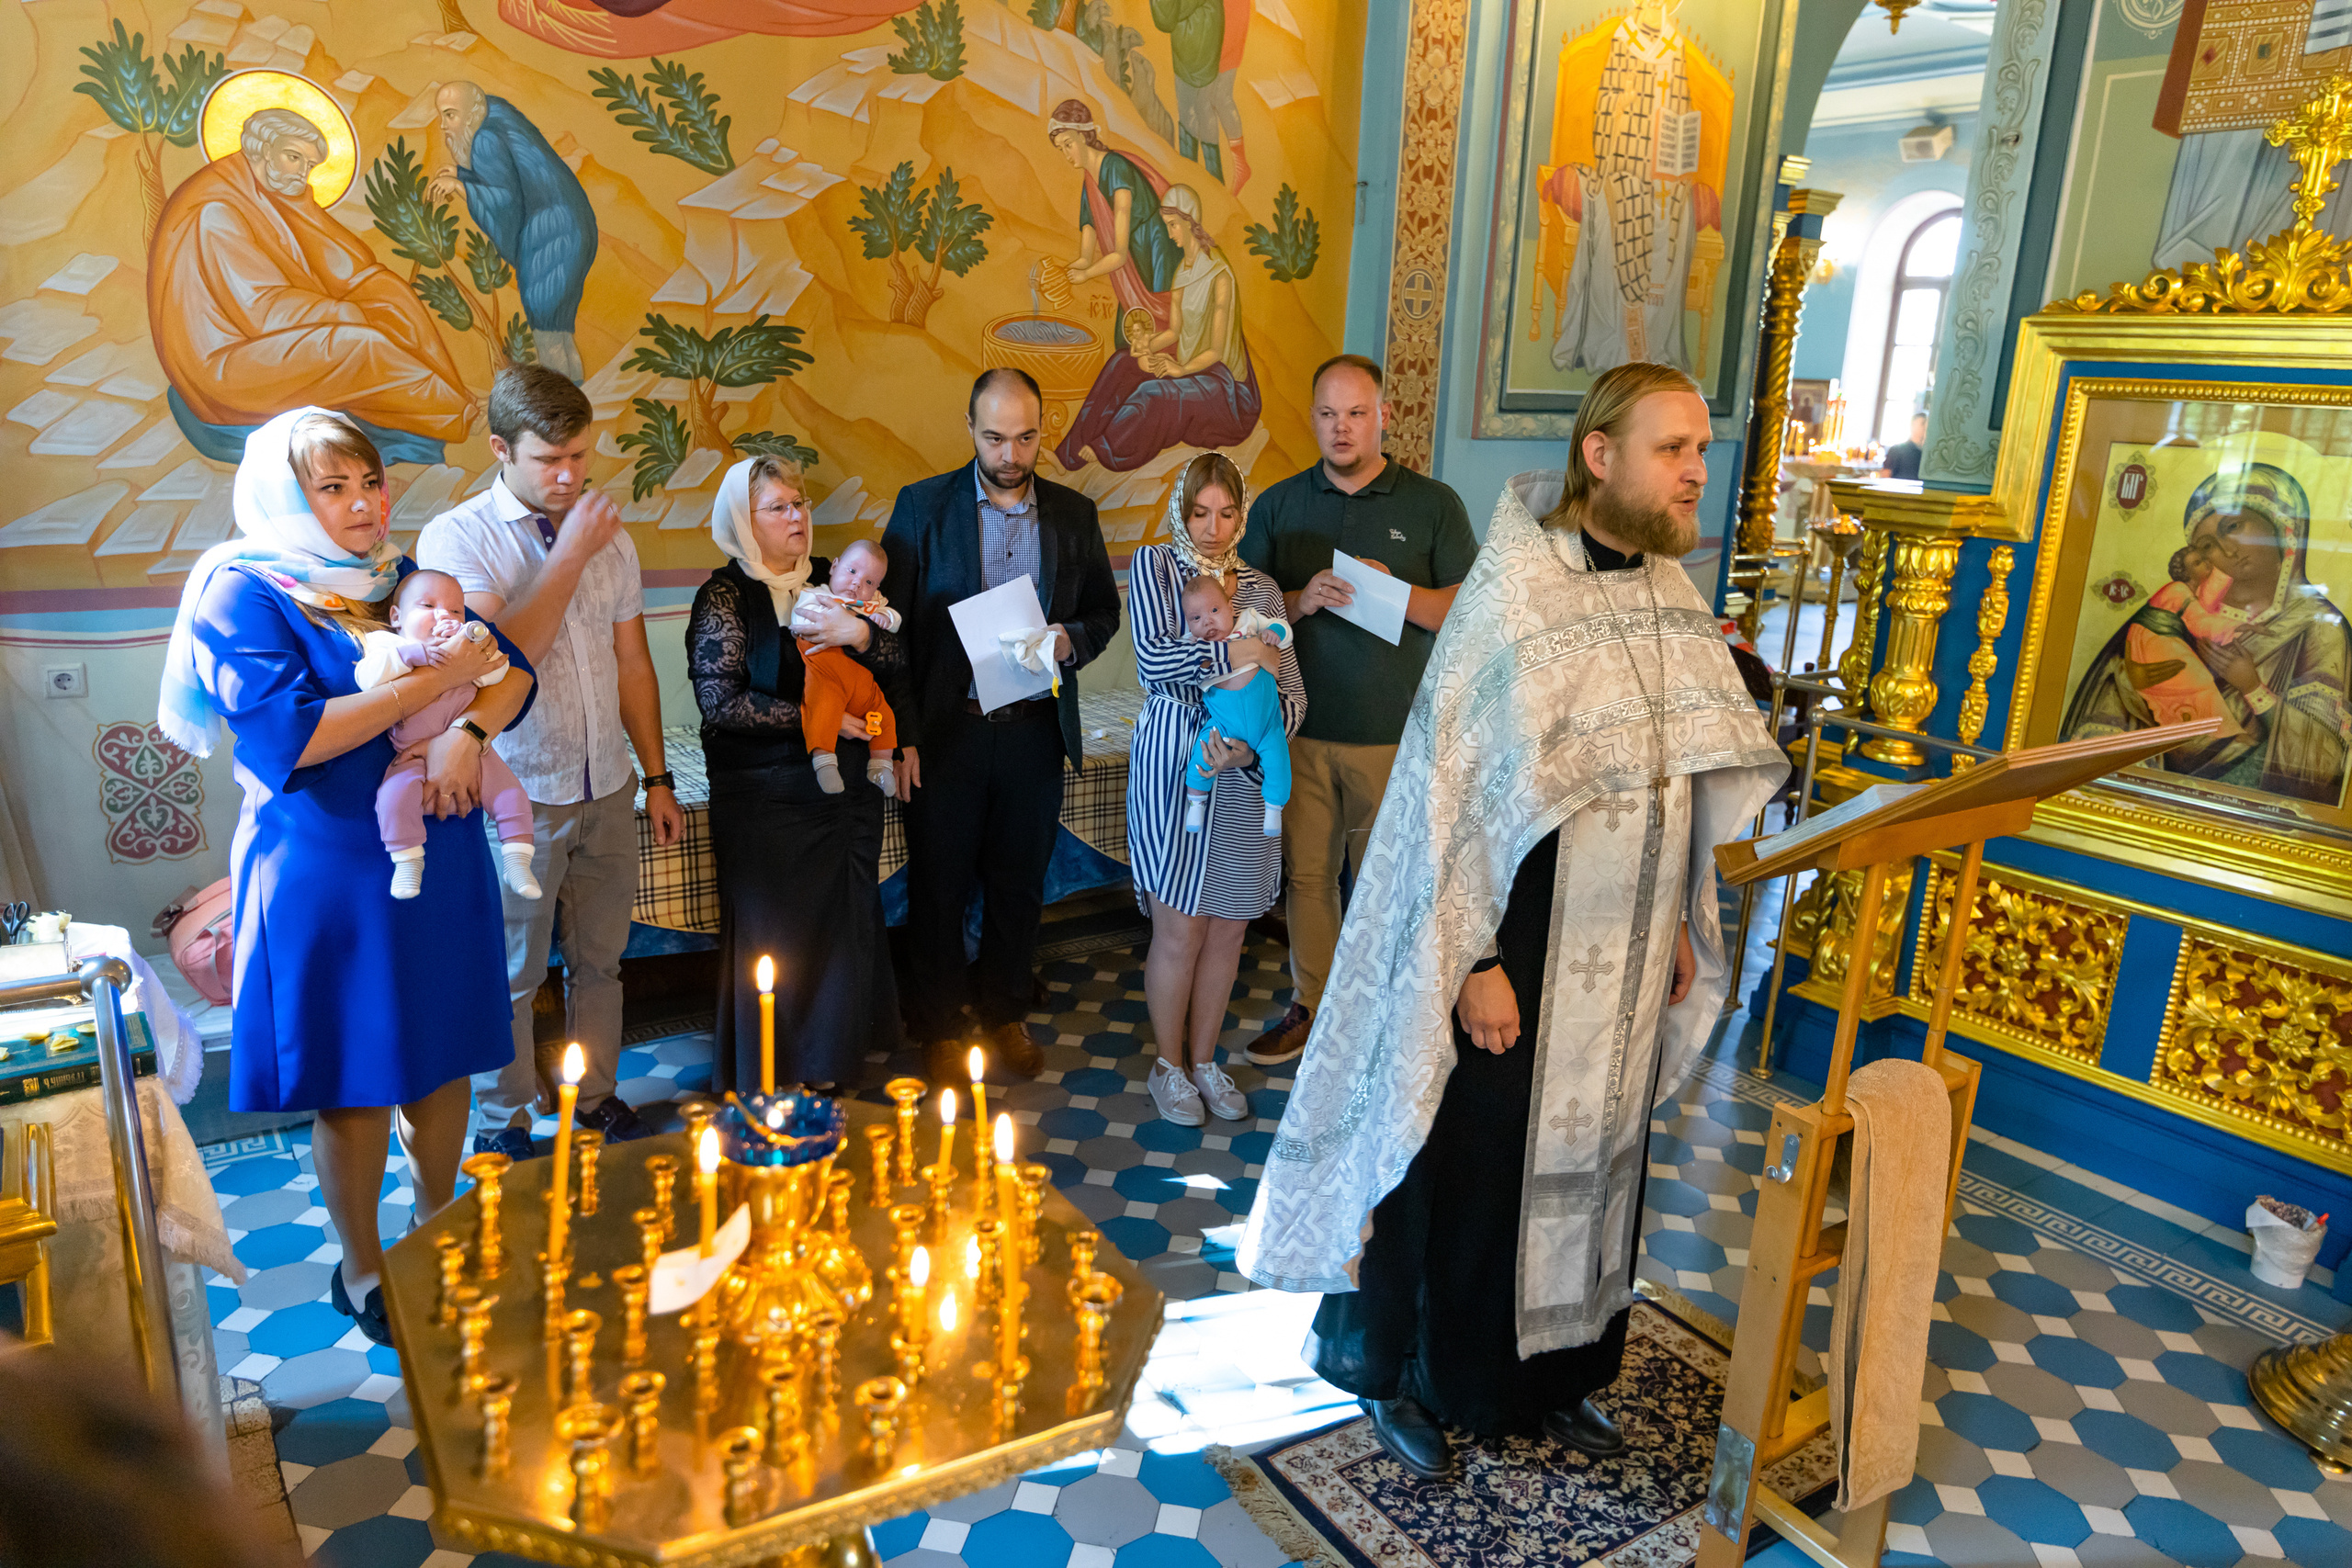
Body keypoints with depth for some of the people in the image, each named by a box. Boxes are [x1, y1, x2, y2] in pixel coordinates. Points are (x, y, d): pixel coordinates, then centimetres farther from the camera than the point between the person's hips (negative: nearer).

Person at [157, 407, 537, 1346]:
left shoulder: (406, 578, 8)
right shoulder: (242, 595, -9)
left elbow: (514, 671, 1)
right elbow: (286, 737, -22)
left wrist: (469, 730, -20)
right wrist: (435, 680, -21)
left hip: (438, 855, 5)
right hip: (327, 872, -5)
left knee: (441, 1056, 14)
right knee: (352, 1076, 7)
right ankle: (361, 1270, 26)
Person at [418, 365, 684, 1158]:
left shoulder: (608, 534, 6)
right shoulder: (454, 537, -7)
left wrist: (657, 777, 11)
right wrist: (569, 555, -18)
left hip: (608, 789, 4)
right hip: (520, 795, -4)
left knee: (599, 958, 15)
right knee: (511, 972, 8)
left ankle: (597, 1098, 32)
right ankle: (502, 1123, 25)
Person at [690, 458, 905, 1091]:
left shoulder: (830, 580, 9)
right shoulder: (725, 595, -5)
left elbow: (897, 662, 6)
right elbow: (720, 701, -13)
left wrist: (857, 633, -14)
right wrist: (815, 719, -15)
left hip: (847, 790, 5)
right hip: (766, 799, -5)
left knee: (850, 929, 10)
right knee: (776, 936, 2)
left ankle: (837, 1069, 27)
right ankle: (770, 1089, 18)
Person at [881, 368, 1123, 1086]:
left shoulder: (1074, 512, 5)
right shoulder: (922, 505, -3)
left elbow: (1104, 611, 14)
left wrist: (1072, 641, -10)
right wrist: (899, 734, -10)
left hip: (1034, 731, 2)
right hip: (944, 731, -2)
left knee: (1019, 883, 14)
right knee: (938, 885, 8)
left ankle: (1005, 1012, 33)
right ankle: (938, 1027, 25)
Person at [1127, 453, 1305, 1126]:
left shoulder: (1261, 588, 11)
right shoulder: (1154, 566, 2)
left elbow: (1293, 692, 4)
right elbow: (1154, 659, -14)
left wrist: (1254, 741, -14)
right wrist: (1238, 654, -18)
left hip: (1244, 773, 4)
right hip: (1174, 765, -4)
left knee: (1229, 928, 10)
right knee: (1180, 930, 1)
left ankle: (1204, 1058, 28)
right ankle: (1168, 1065, 21)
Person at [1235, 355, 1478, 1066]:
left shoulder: (1433, 505, 2)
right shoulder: (1279, 506, 9)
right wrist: (1300, 602, -13)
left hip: (1395, 736, -2)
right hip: (1302, 730, 3)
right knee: (1306, 872, 10)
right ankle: (1311, 1004, 26)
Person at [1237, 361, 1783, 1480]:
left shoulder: (1673, 593, 3)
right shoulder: (1513, 593, -17)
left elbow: (1694, 783, 11)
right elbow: (1455, 789, -17)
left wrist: (1683, 928, 12)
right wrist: (1475, 961, -17)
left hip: (1625, 957, 7)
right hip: (1518, 953, -6)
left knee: (1589, 1161, 19)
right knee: (1463, 1165, 9)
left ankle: (1552, 1370, 40)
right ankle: (1401, 1375, 32)